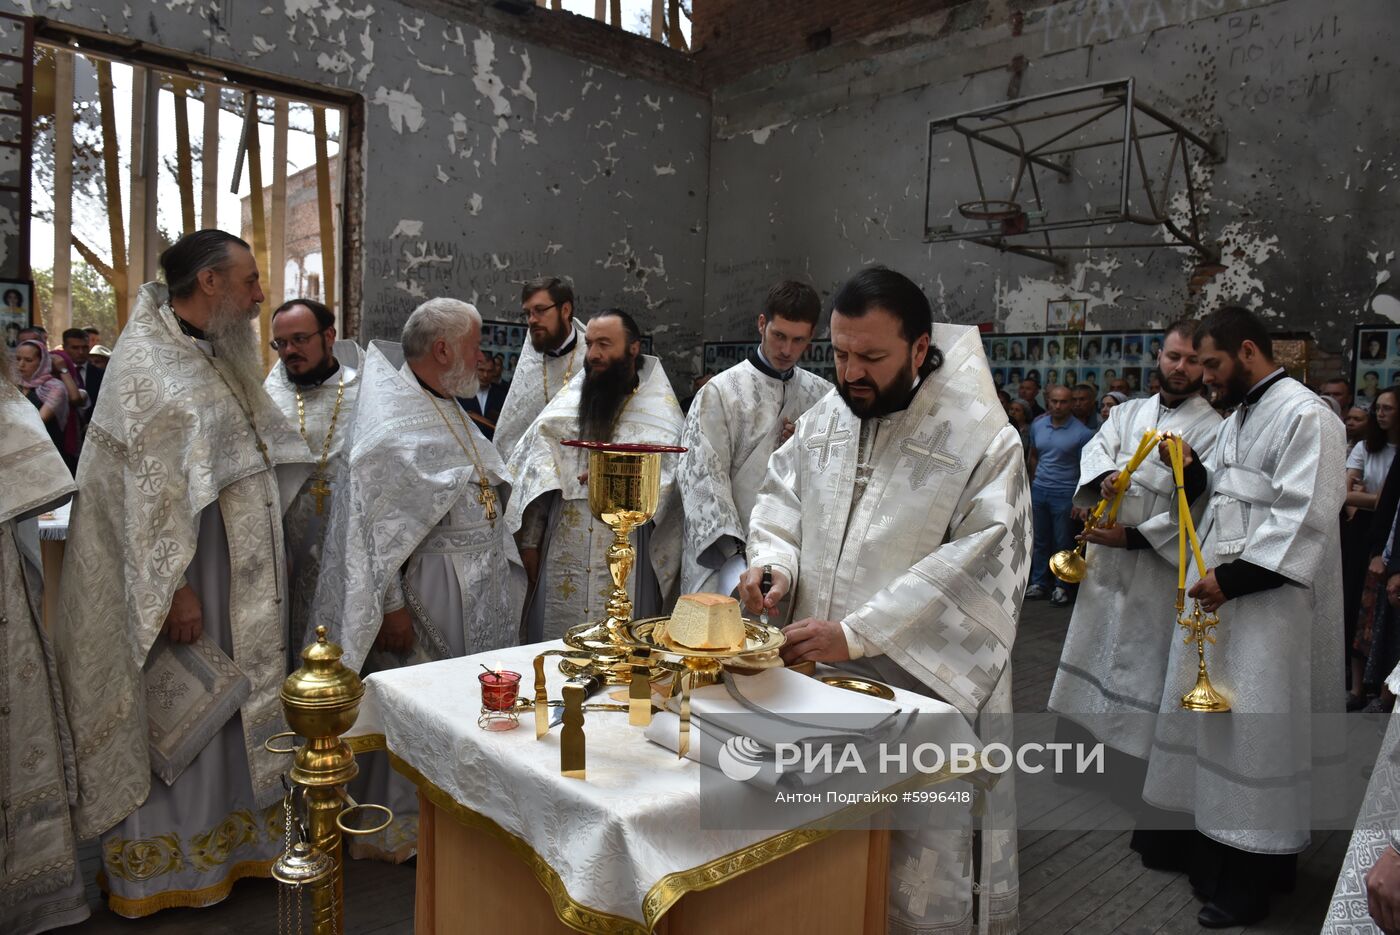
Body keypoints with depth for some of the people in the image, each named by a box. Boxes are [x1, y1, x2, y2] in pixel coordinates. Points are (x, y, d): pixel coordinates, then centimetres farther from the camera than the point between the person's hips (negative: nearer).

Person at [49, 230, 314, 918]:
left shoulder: (215, 358, 11)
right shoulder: (145, 363, -15)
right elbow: (148, 489, -20)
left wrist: (271, 547, 16)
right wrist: (176, 586, -21)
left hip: (233, 580, 8)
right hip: (171, 579, -8)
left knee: (224, 710, 17)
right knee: (168, 721, 5)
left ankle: (224, 833, 32)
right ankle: (160, 865, 22)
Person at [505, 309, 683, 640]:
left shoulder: (660, 409, 4)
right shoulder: (567, 401, 11)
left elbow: (675, 474, -5)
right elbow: (535, 470, 8)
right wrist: (529, 542, 2)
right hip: (562, 560, 3)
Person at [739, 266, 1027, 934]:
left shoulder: (981, 436, -12)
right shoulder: (827, 415, 6)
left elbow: (974, 562, -18)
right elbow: (782, 495, 16)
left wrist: (856, 634, -24)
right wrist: (773, 561, -6)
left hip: (922, 686, -5)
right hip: (817, 674, 5)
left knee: (918, 867, 7)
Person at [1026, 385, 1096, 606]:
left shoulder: (1081, 432, -10)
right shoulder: (1037, 425, 4)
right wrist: (1033, 484, 13)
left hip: (1065, 494, -4)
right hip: (1039, 491, 4)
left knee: (1063, 543, 3)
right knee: (1040, 541, 12)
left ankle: (1061, 586, 14)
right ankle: (1039, 583, 21)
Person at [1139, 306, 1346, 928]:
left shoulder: (1303, 416, -15)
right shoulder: (1241, 415, 14)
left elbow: (1301, 516, -22)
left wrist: (1232, 579, -22)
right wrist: (1196, 471, 2)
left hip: (1266, 599, -9)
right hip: (1221, 589, 9)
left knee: (1256, 726, 0)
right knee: (1213, 710, 15)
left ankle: (1253, 878, 15)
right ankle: (1214, 837, 31)